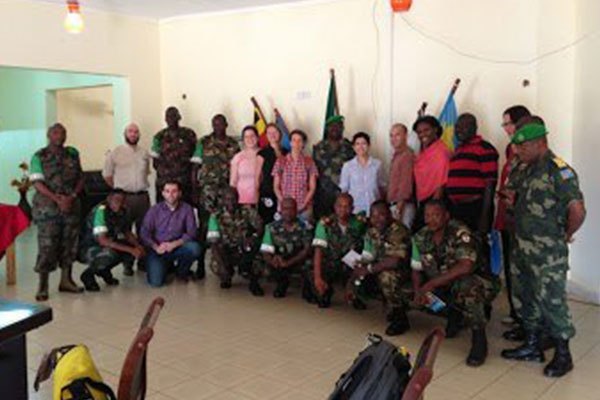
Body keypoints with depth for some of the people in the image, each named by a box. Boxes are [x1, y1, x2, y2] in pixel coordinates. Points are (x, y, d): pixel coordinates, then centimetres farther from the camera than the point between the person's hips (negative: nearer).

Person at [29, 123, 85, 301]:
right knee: (47, 246, -5)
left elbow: (80, 178, 8)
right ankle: (43, 286, 2)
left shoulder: (73, 154, 9)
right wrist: (57, 199, -19)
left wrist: (72, 196, -8)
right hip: (47, 207, -4)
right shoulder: (39, 157, -1)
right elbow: (37, 183, -8)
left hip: (71, 205, 4)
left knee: (69, 244, 8)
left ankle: (66, 280, 21)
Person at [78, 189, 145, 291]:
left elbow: (128, 233, 9)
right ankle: (88, 274, -6)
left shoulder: (123, 212, -3)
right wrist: (130, 249, -33)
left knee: (134, 246, -7)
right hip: (88, 249, -8)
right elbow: (102, 240, -32)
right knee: (111, 253, -35)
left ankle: (103, 270, 10)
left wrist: (138, 246, -13)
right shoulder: (100, 211, -26)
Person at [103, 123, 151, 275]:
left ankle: (142, 261, 18)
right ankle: (127, 264, 6)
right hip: (124, 198, -3)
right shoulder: (116, 153, -1)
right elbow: (107, 174, 5)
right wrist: (119, 188, 6)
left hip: (143, 197, 3)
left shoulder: (145, 153, 10)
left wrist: (141, 187, 12)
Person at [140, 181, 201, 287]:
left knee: (195, 248, -31)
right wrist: (156, 247, -21)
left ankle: (181, 271, 2)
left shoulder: (187, 209, -4)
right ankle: (167, 266, 18)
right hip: (157, 250, 0)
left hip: (177, 248, 0)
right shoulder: (154, 210, 0)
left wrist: (175, 244, -23)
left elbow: (191, 233, -9)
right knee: (155, 281, -20)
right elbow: (145, 233, -4)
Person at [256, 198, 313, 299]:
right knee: (260, 268, -23)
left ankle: (306, 287, 0)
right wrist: (272, 261, -33)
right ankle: (282, 282, 9)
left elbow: (307, 250, -19)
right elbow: (266, 252, -9)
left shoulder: (304, 227, -12)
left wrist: (288, 262, -31)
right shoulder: (272, 228, -8)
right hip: (279, 262, 2)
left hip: (299, 262, -2)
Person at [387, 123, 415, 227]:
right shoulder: (396, 155, 17)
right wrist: (393, 207, 13)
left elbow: (406, 184, -17)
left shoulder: (407, 155, -12)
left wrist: (399, 207, -20)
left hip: (402, 205, -9)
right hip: (395, 204, 9)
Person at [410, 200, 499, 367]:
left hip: (476, 281, -7)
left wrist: (431, 284, -34)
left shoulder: (460, 232, -22)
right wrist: (418, 291, -16)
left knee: (465, 286, -39)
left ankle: (479, 337, -17)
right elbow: (416, 269, 4)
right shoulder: (421, 237, -3)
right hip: (444, 286, 7)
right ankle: (455, 314, 15)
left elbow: (465, 267, -35)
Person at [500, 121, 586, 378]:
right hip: (522, 247, 9)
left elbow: (577, 211, -25)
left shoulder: (559, 171, -18)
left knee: (551, 301, 0)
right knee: (524, 296, 16)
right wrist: (512, 199, 3)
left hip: (548, 253, -9)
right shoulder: (528, 169, 9)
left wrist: (566, 235, -11)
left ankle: (563, 355, 16)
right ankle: (532, 346, 31)